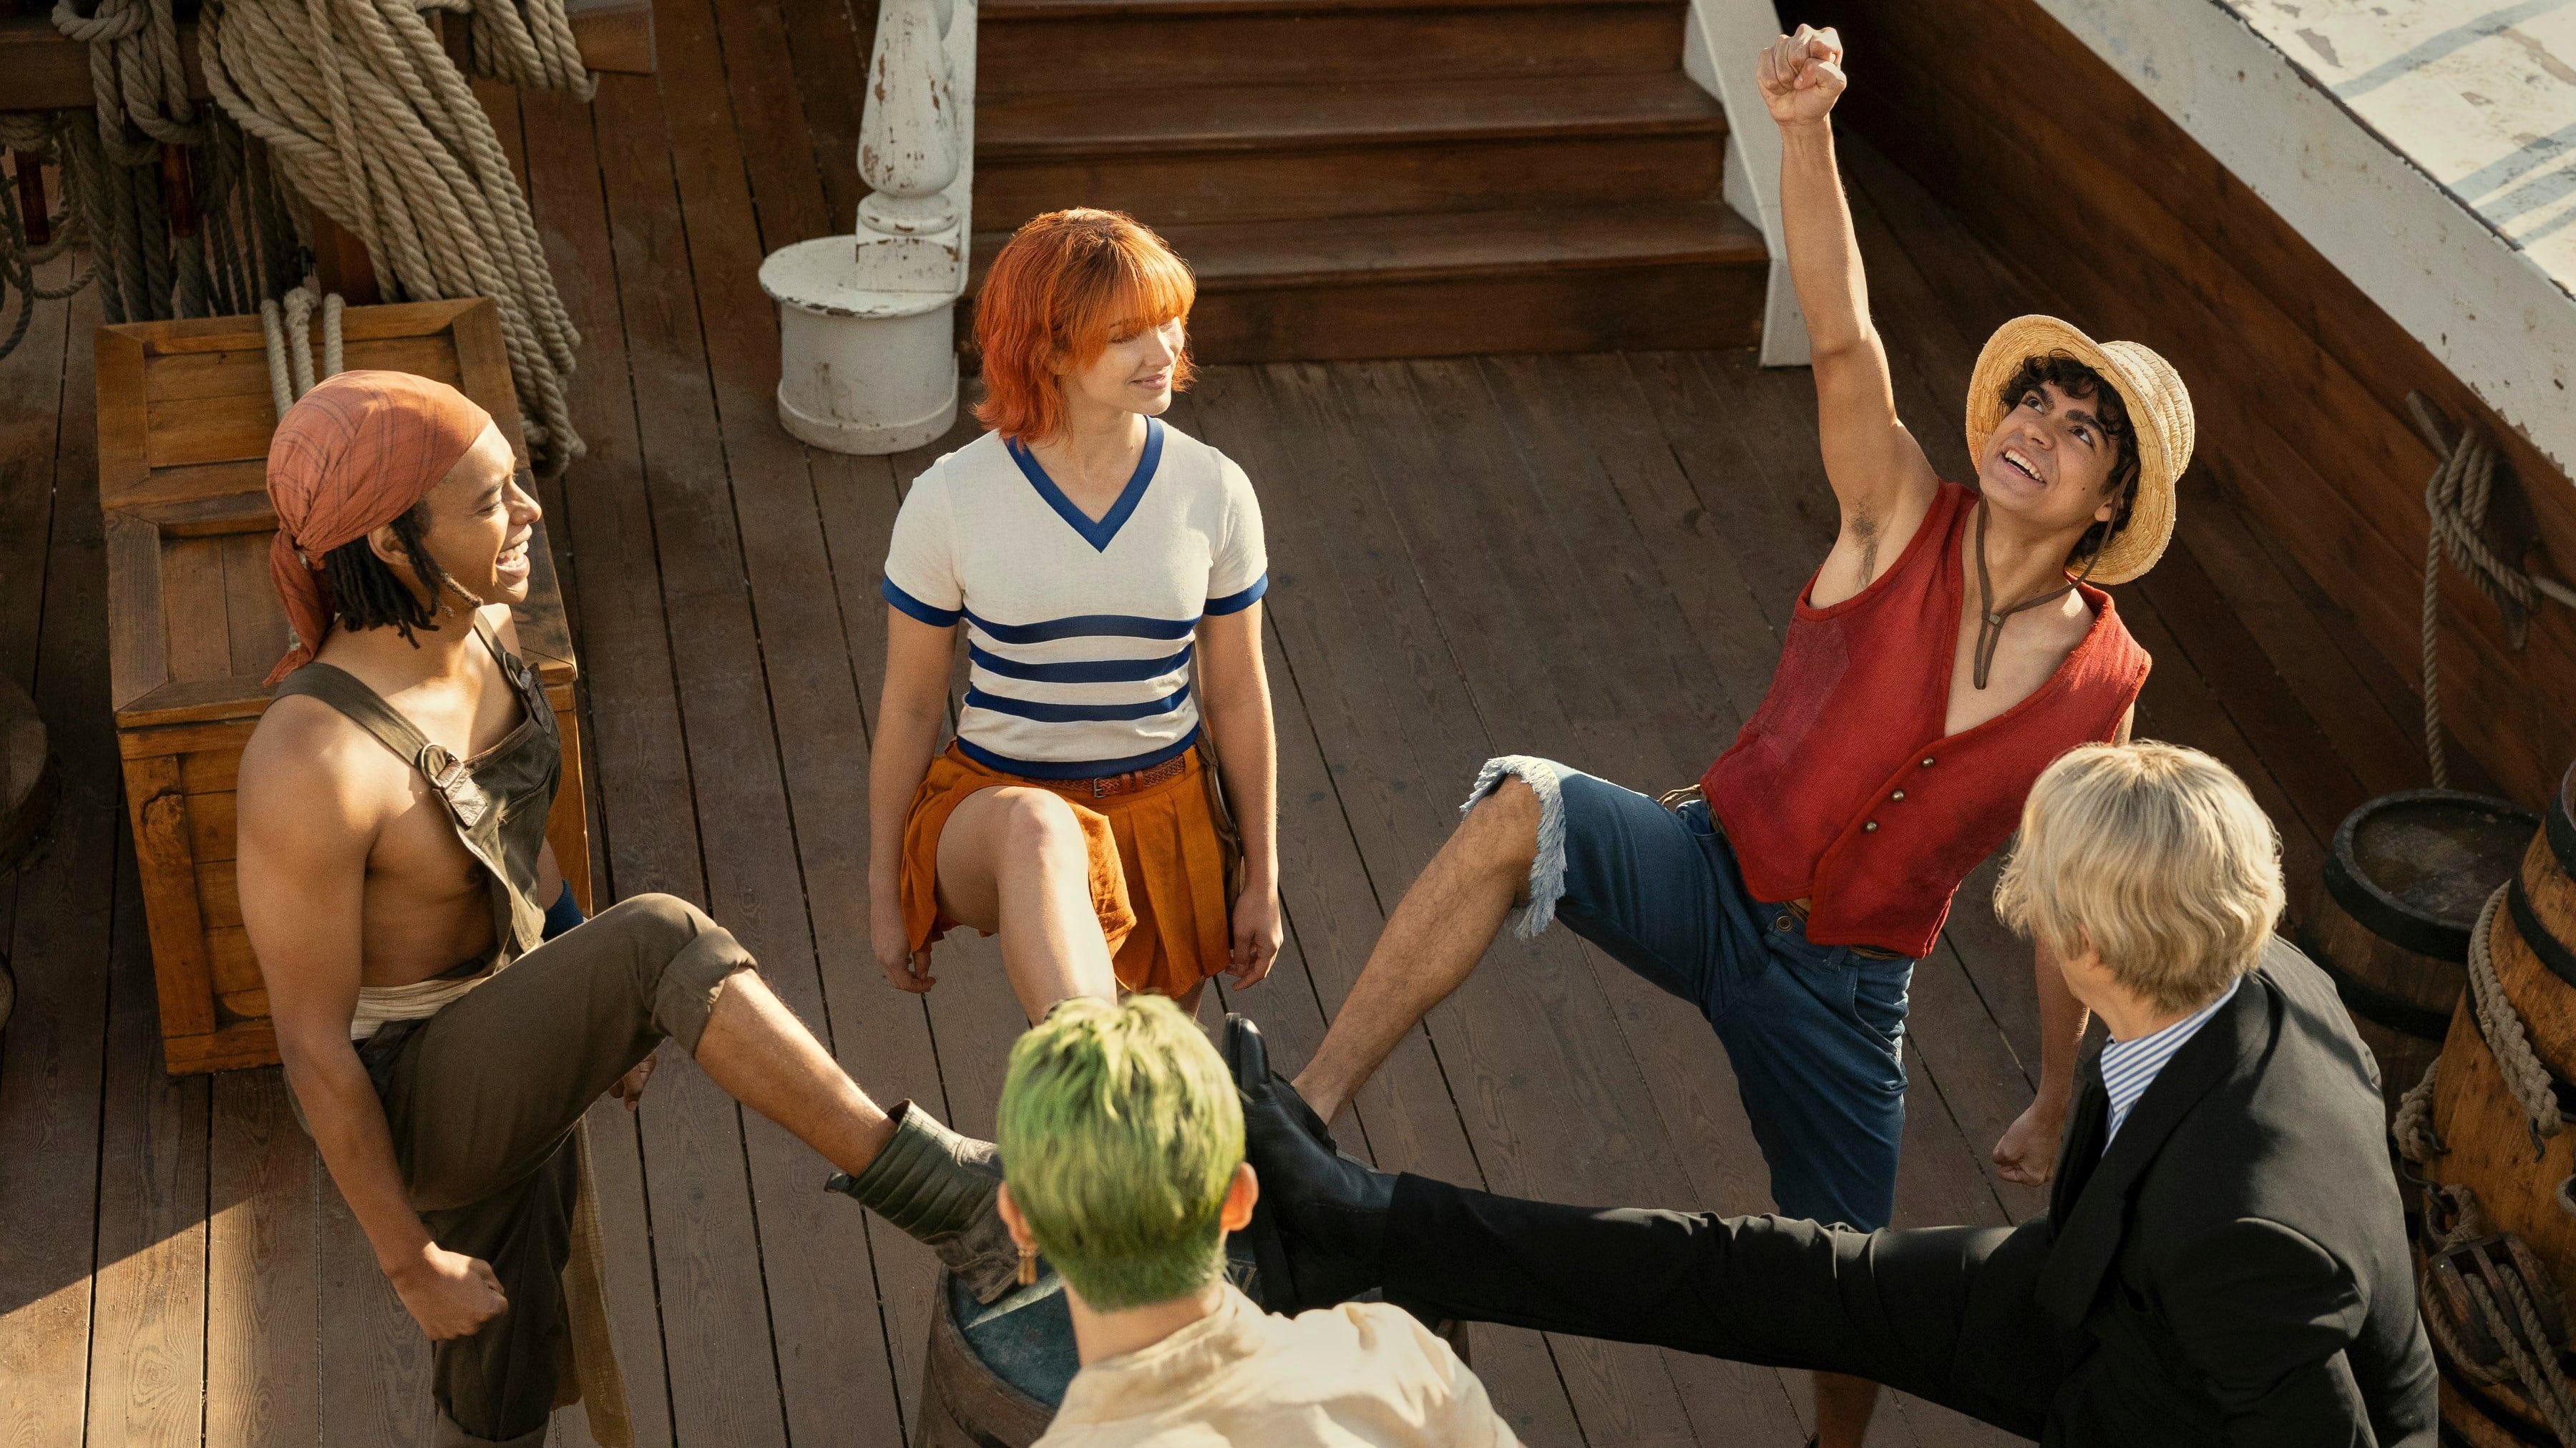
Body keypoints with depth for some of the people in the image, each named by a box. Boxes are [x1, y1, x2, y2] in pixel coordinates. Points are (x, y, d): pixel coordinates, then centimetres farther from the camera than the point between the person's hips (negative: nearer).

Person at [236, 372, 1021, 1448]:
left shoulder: (480, 628, -7)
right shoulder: (310, 763, -32)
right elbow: (310, 1041, -23)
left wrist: (599, 1017, 22)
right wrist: (409, 1260, -14)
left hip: (510, 1065, 8)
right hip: (407, 1113, -8)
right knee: (666, 939, -31)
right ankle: (932, 1190, -23)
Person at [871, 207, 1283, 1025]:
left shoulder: (1213, 492, -4)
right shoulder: (950, 502, -10)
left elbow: (1238, 697, 5)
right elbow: (909, 707, -1)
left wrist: (1261, 879, 9)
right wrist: (885, 894, 4)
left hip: (1165, 813, 3)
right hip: (995, 804, -3)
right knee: (1036, 829, -39)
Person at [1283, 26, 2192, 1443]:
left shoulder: (2101, 682, -4)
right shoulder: (1901, 517, -7)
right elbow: (1840, 334, -24)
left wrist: (2056, 1099, 14)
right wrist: (1804, 129, -39)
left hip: (1844, 990, 1)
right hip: (1709, 876, -1)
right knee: (1520, 809, -33)